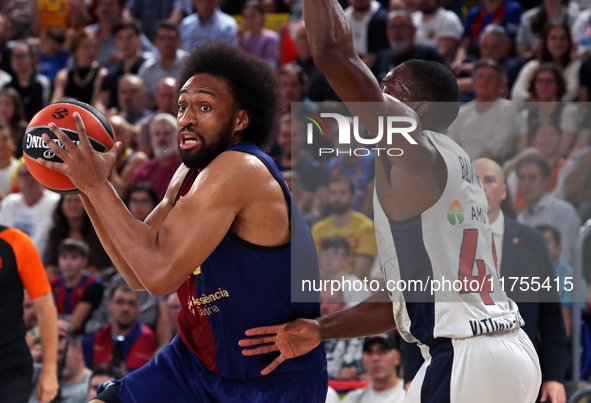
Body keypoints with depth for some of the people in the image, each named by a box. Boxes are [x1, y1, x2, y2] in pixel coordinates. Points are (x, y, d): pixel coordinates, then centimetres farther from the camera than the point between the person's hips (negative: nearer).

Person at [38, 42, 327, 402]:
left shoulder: (240, 170, -23)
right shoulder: (189, 176, 6)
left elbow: (160, 274, -29)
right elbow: (138, 273, 10)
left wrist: (97, 184, -22)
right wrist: (87, 187, 2)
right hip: (198, 362, 8)